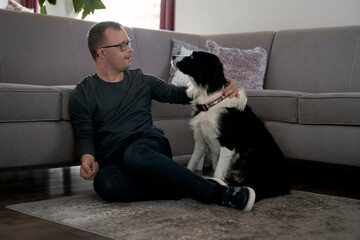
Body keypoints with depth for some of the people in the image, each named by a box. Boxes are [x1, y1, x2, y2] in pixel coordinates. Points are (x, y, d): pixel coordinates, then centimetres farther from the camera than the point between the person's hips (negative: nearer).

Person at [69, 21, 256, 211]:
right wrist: (87, 158, -18)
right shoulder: (83, 94, 9)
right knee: (104, 183, -38)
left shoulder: (142, 81, 18)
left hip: (150, 146, 1)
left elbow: (176, 94, 22)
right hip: (112, 161, 0)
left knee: (136, 154, -38)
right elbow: (84, 135, 4)